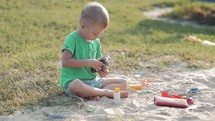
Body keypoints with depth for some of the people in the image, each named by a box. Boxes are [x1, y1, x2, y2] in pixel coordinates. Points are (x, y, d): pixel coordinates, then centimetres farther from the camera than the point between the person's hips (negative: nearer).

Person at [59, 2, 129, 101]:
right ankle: (107, 92, -26)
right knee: (76, 86, -43)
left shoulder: (96, 42, 10)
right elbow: (65, 61, -21)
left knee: (123, 83, -3)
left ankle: (94, 93, -23)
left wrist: (101, 70, -5)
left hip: (92, 81, 7)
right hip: (73, 81, -7)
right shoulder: (72, 39, -11)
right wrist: (88, 62, -23)